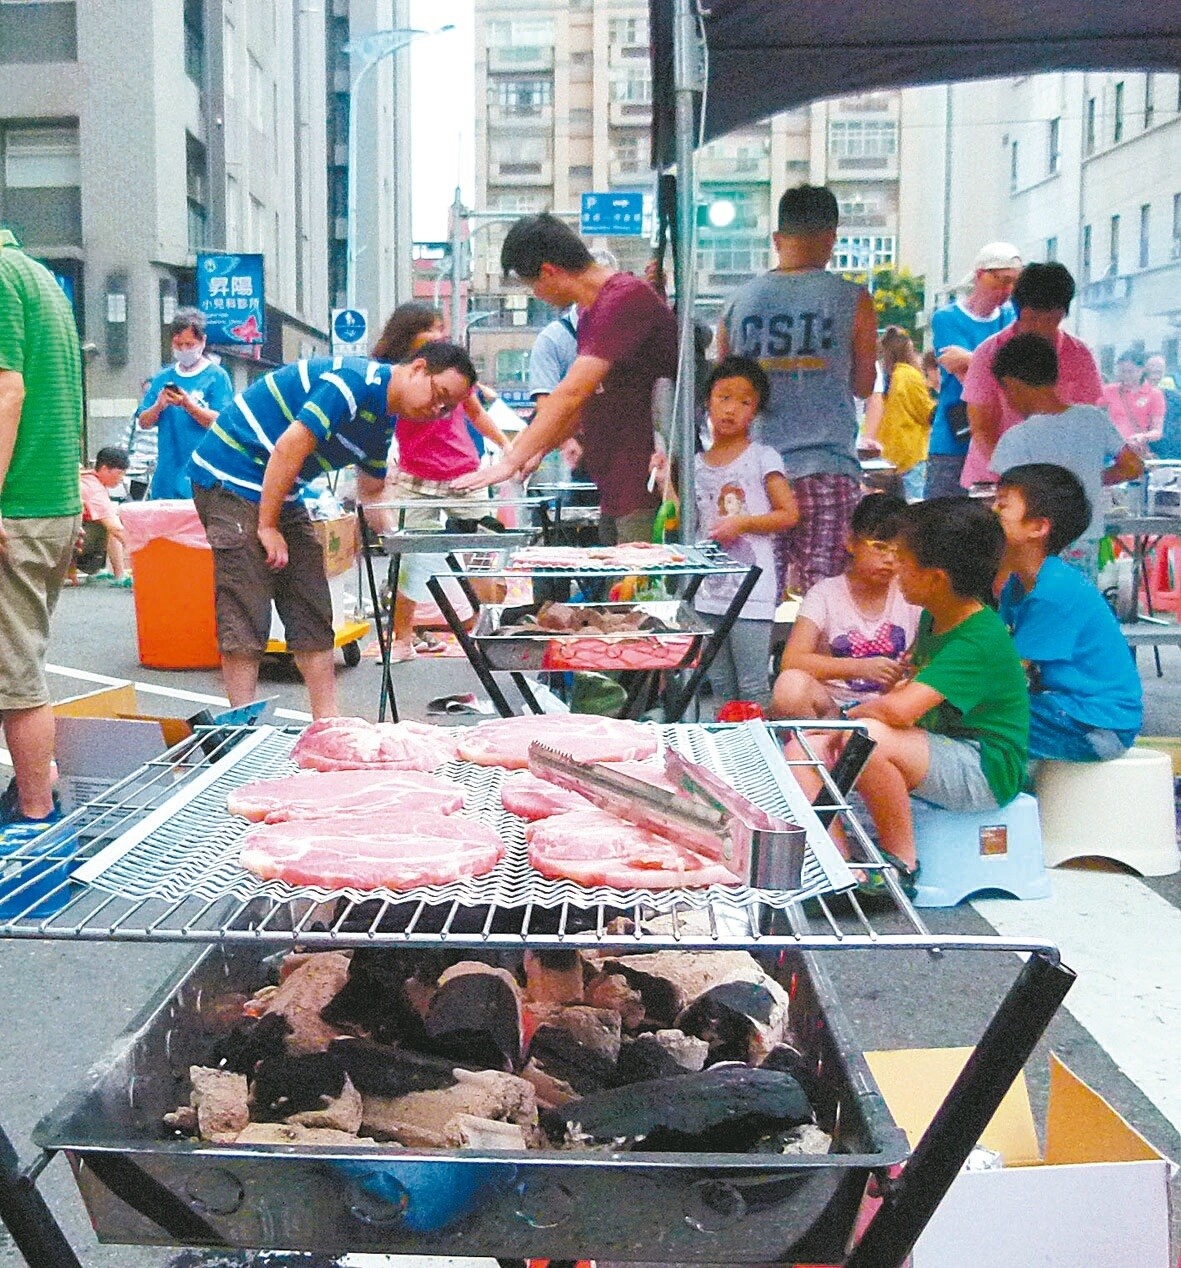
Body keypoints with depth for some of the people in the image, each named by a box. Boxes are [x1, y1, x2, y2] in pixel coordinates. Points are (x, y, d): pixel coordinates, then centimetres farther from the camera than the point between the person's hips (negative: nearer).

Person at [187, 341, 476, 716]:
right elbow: (289, 449, -25)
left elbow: (371, 493, 20)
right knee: (245, 615, -10)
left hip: (280, 492, 10)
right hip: (230, 478, -10)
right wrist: (268, 527, -20)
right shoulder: (356, 381, -21)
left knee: (312, 613, 7)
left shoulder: (383, 422, 10)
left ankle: (328, 722, 12)